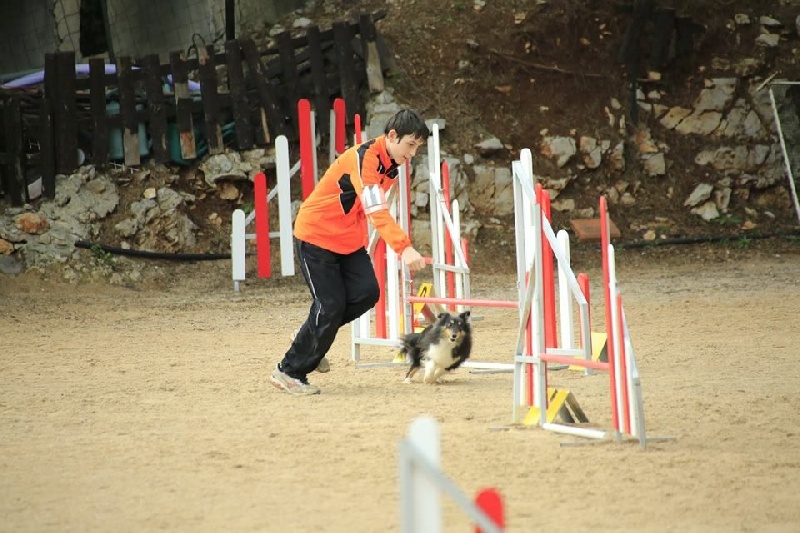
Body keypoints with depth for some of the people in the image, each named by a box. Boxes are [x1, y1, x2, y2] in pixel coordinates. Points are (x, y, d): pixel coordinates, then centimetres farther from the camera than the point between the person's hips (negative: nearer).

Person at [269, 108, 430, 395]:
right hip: (316, 235, -8)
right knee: (330, 305, -11)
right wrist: (404, 248, -49)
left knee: (366, 293, -9)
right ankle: (289, 371, 3)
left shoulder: (391, 164, 3)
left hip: (348, 240, 8)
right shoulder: (364, 159, -27)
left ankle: (312, 342, 12)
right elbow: (377, 211, -39)